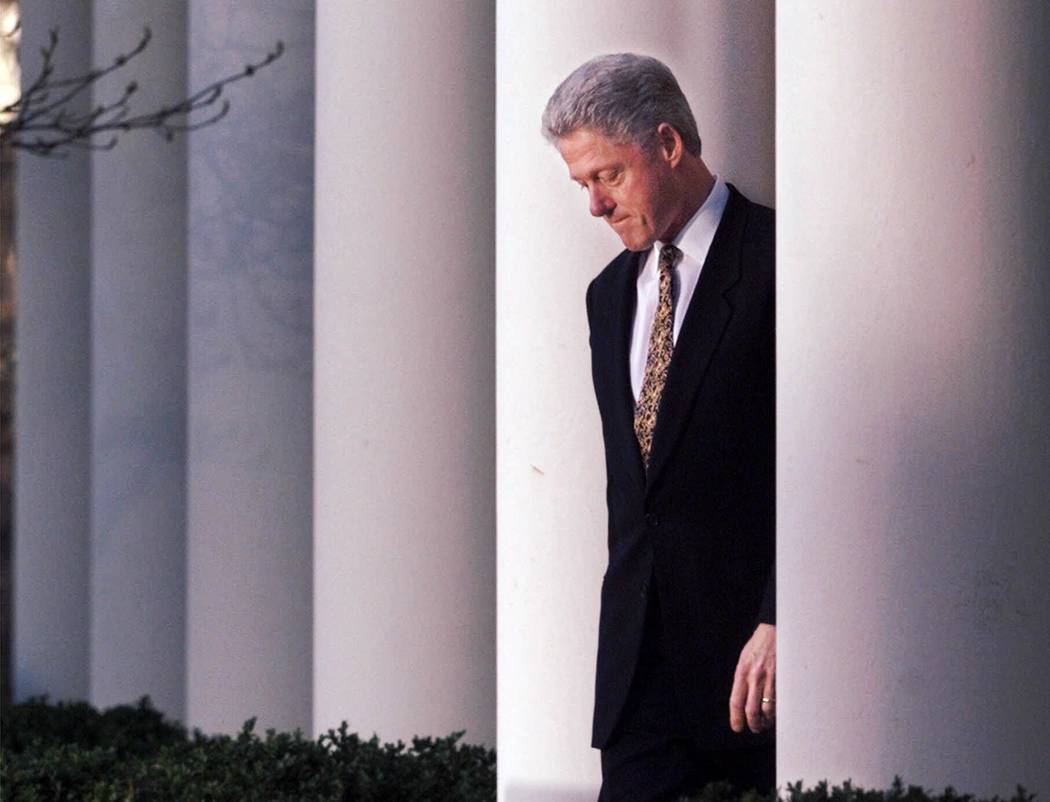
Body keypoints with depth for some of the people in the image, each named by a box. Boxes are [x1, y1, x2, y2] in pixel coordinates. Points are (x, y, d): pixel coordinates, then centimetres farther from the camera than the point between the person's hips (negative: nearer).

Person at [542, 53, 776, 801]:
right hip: (643, 650, 6)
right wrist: (623, 616, 17)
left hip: (757, 634, -6)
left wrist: (779, 621, -19)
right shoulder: (611, 292, 17)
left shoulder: (774, 259, -7)